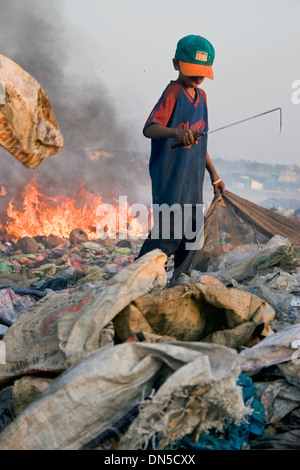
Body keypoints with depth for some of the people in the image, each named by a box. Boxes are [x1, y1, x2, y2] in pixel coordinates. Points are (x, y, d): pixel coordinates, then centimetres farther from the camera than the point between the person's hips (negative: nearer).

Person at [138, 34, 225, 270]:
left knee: (192, 236, 14)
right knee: (166, 235, -11)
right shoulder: (173, 92, -10)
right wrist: (177, 132, -45)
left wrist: (214, 175, 24)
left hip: (193, 181, 8)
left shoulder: (201, 96, 14)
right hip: (170, 179, -8)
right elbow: (149, 128, -26)